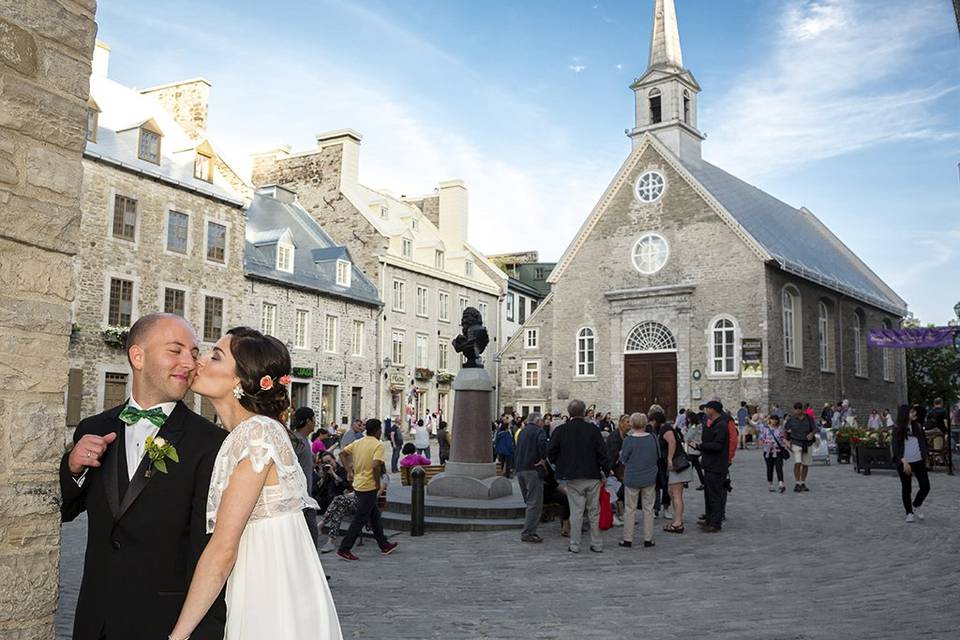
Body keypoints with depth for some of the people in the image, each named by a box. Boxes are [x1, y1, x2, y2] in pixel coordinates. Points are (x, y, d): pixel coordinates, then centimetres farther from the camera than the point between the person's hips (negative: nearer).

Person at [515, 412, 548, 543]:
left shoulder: (522, 432, 20)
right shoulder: (538, 431, -6)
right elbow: (542, 443, -26)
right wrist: (543, 459, -15)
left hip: (520, 470, 8)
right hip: (533, 470, -8)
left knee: (530, 502, 17)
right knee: (535, 503, -5)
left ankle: (529, 531, 20)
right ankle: (528, 533, -9)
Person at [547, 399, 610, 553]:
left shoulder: (561, 431, -4)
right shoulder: (593, 429, -6)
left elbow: (550, 452, 0)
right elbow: (602, 452, -6)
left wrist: (561, 464, 15)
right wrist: (606, 471, 4)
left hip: (573, 478, 0)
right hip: (593, 477, 0)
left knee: (576, 511, 5)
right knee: (594, 511, 10)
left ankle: (574, 545, 7)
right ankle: (597, 544, 15)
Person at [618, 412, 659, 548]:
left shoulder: (629, 440, -15)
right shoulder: (653, 439, -5)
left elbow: (623, 459, -7)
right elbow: (658, 457, 8)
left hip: (632, 479, -3)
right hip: (649, 478, 3)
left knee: (630, 509, 7)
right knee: (648, 509, 11)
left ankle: (628, 539, 11)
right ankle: (648, 539, 14)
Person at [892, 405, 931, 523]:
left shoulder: (918, 426, 5)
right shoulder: (898, 430, -6)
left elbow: (924, 441, 15)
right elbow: (895, 448, -10)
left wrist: (926, 455, 10)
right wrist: (904, 462, -20)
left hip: (919, 461, 4)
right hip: (904, 463, -4)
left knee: (925, 486, 0)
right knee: (906, 489, 4)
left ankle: (916, 506, 26)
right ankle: (909, 513, 18)